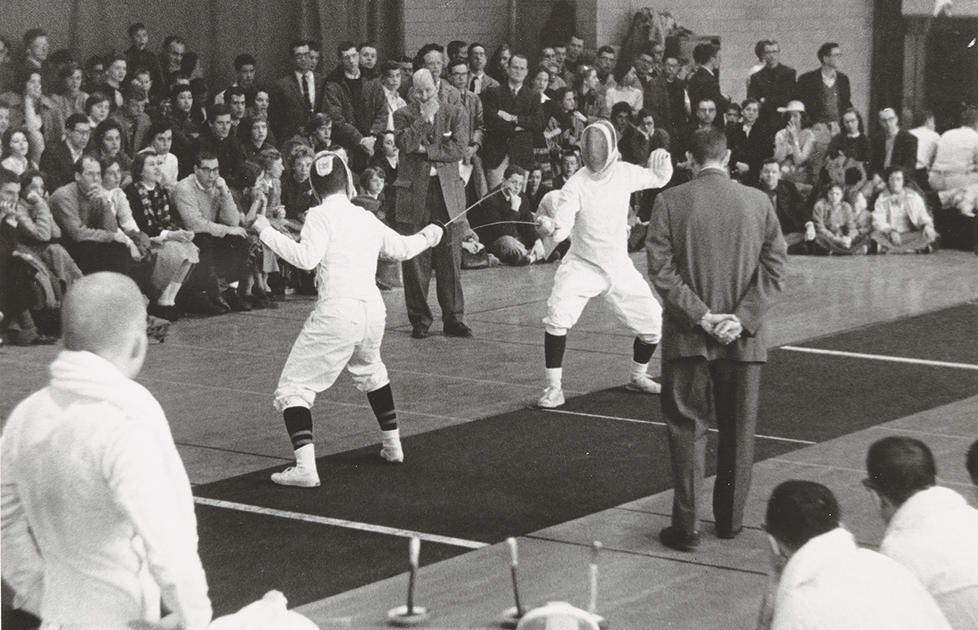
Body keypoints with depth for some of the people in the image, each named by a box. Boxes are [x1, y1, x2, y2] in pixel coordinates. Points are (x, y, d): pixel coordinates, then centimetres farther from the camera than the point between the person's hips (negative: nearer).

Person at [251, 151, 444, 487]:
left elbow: (307, 257, -18)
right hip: (373, 309, 6)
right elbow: (401, 248, 28)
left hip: (337, 312, -6)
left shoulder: (321, 216, -4)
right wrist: (426, 236, 48)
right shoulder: (367, 218, 13)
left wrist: (267, 232, -10)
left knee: (292, 389, 0)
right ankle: (393, 445, 44)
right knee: (369, 371, 36)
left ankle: (305, 465, -20)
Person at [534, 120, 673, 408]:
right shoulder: (576, 184, -20)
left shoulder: (624, 173, -8)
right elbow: (561, 227, -30)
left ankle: (637, 376, 32)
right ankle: (554, 387, -16)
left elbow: (657, 179, 11)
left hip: (619, 268, 4)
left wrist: (662, 165, -12)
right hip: (581, 265, -4)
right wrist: (548, 228, -53)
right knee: (557, 317, -28)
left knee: (653, 324, 4)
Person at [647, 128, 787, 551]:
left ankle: (686, 525, 3)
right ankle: (730, 520, 22)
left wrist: (701, 317, -10)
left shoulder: (671, 202, -6)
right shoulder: (758, 202, 0)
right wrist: (742, 318, -7)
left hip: (688, 338, -2)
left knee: (688, 428, 6)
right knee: (738, 430, 14)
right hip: (745, 340, 2)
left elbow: (661, 270, -10)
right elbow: (775, 268, -3)